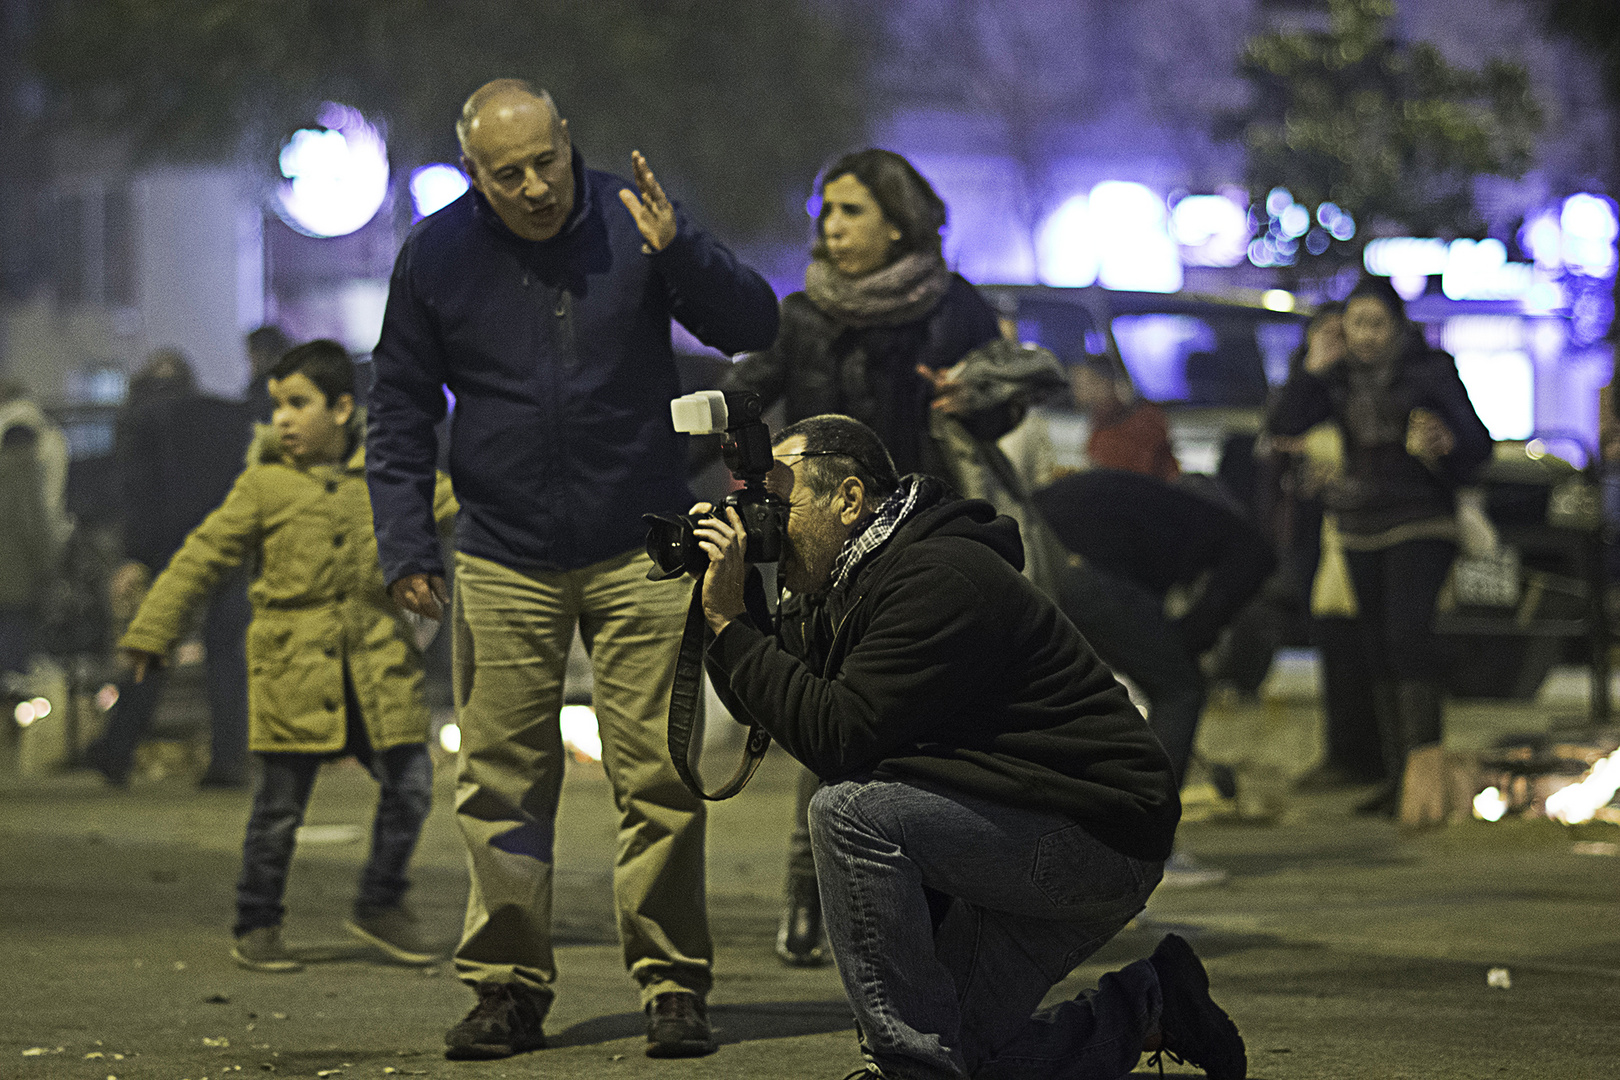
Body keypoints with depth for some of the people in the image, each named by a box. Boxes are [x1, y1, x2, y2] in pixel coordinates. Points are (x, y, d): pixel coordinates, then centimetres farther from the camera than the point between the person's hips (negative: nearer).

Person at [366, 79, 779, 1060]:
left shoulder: (632, 222, -2)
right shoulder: (435, 255, 1)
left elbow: (755, 326, -3)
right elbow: (402, 409, 8)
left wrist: (680, 255, -21)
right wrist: (406, 544, 0)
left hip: (641, 555, -1)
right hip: (503, 565, 1)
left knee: (659, 778, -3)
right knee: (503, 784, 1)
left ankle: (674, 985, 3)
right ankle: (509, 989, 8)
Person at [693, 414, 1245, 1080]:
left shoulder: (940, 580, -20)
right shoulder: (852, 585, 11)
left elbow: (838, 737, -27)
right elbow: (762, 707, 13)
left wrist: (730, 622, -22)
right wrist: (721, 606, 1)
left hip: (1098, 833, -10)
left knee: (849, 812, -25)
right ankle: (1143, 1010, 21)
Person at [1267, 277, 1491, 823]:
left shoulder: (1431, 371, -4)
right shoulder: (1341, 376, 7)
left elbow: (1478, 445, -4)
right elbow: (1283, 423, -2)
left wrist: (1446, 443, -26)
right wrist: (1311, 371, -14)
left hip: (1421, 525, -5)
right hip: (1362, 531, 5)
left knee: (1407, 631, -23)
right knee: (1378, 649, 6)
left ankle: (1425, 763, -33)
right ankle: (1399, 775, 12)